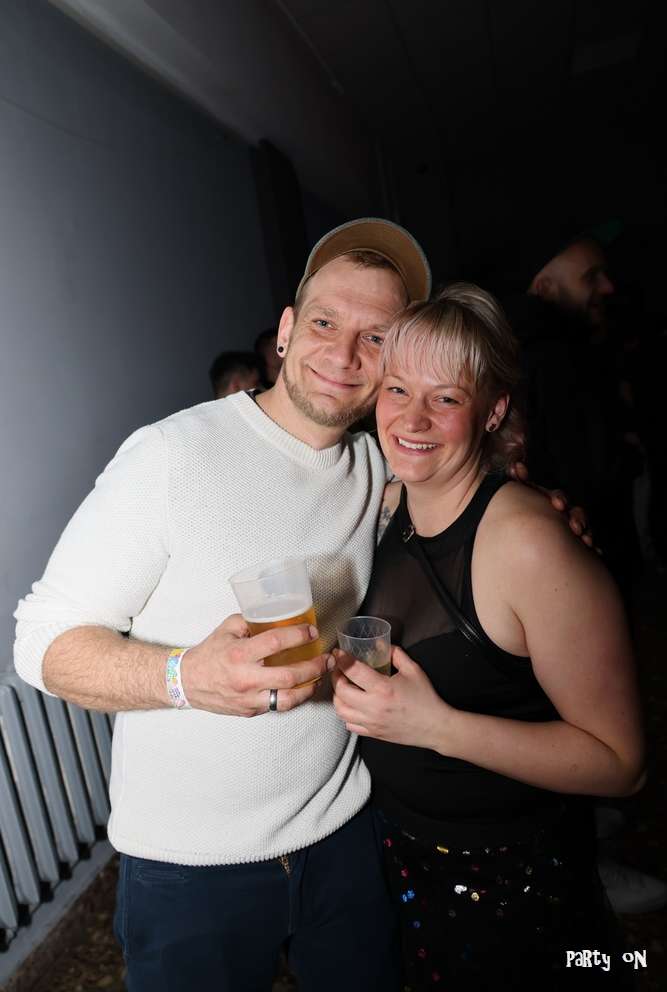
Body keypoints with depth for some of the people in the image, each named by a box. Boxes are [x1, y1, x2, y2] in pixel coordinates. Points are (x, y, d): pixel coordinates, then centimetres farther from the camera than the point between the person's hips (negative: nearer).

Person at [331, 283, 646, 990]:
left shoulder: (529, 545, -29)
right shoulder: (386, 502, -8)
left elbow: (619, 761, -23)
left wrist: (439, 725, -32)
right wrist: (344, 670, -9)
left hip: (514, 882, -5)